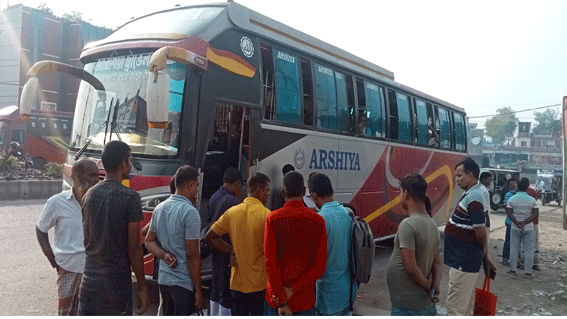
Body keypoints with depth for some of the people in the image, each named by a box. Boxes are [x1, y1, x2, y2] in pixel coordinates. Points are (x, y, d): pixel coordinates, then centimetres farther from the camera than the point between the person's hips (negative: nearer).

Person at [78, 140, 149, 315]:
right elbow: (133, 248, -13)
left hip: (89, 283, 6)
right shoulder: (130, 197, -14)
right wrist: (142, 288, -6)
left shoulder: (89, 195, 6)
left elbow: (88, 239, 13)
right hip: (117, 286, -6)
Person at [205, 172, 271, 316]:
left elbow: (210, 237, 4)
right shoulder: (267, 215, -14)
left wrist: (231, 250, 3)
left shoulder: (232, 212, -1)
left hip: (238, 283, 4)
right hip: (261, 284, -4)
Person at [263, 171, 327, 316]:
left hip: (275, 298, -1)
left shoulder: (273, 218, -9)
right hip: (305, 300, 1)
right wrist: (293, 289, -10)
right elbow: (320, 266, -9)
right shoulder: (318, 221, -5)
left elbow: (270, 263, -14)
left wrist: (281, 301, -10)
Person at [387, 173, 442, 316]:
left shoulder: (408, 225, -21)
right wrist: (435, 285, -6)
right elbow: (437, 262, 9)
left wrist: (428, 286, -8)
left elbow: (411, 268, -24)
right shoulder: (432, 225, 7)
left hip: (407, 308, -8)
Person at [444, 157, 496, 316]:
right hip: (463, 260, 10)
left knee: (455, 307, -2)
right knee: (462, 306, 21)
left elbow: (480, 233, -21)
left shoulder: (473, 197, -20)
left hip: (464, 262, -10)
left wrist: (485, 258, -4)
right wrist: (485, 259, 17)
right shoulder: (471, 194, 11)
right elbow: (479, 232, 16)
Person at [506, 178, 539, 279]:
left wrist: (517, 223, -13)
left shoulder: (511, 199, -4)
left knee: (514, 249, 10)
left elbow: (509, 213, -10)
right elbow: (535, 214, -9)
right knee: (529, 250, 7)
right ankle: (528, 272, 8)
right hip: (528, 228, -1)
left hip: (515, 228, 1)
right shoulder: (532, 200, -5)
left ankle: (513, 269, 14)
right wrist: (525, 222, -14)